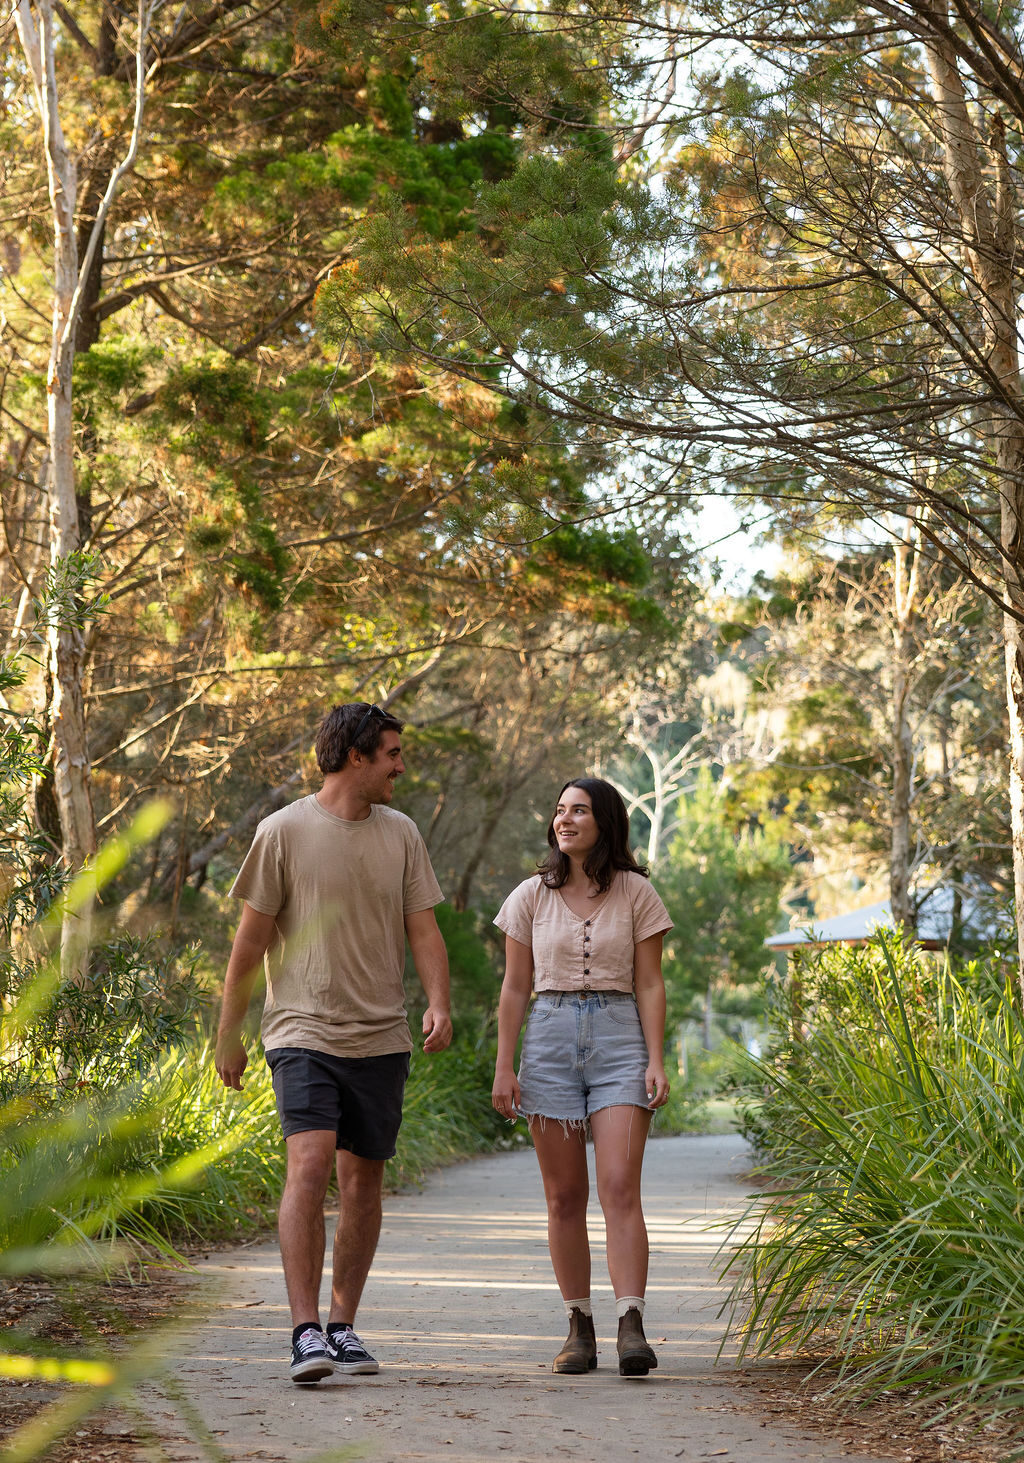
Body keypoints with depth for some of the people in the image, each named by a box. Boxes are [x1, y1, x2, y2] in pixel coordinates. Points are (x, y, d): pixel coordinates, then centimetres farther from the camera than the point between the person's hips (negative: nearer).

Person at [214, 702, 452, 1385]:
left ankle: (343, 1324, 19)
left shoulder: (401, 834, 11)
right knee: (309, 1163, -18)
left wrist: (439, 1005, -8)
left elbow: (423, 929, 10)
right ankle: (306, 1332, -18)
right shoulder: (285, 831, -3)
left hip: (381, 1039, 5)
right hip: (305, 1030, -4)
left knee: (364, 1181, 7)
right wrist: (229, 1036, 4)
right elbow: (251, 939, 1)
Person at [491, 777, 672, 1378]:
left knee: (620, 1187, -14)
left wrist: (656, 1060, -6)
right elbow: (515, 987, 9)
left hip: (619, 1037, -2)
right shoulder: (532, 896, 7)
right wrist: (504, 1068, 3)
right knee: (565, 1195, 3)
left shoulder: (635, 893, 4)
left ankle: (632, 1327, -20)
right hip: (550, 1036, 2)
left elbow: (650, 984, 3)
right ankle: (580, 1328, 10)